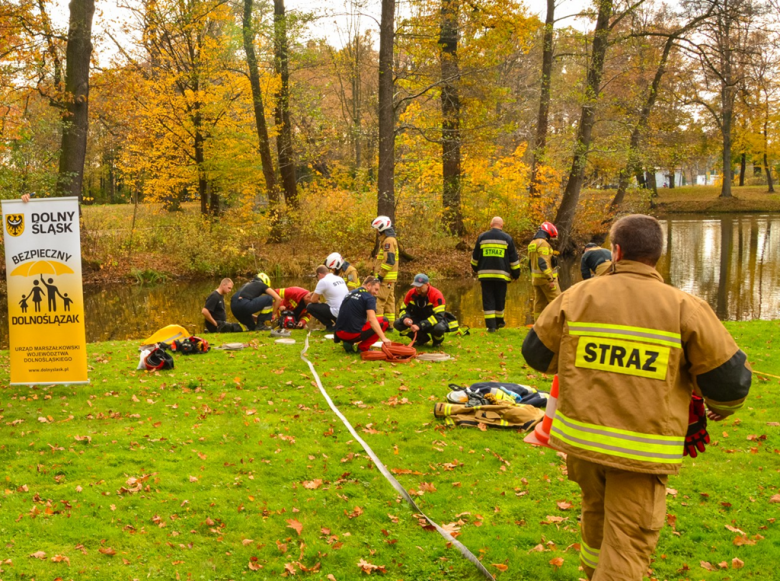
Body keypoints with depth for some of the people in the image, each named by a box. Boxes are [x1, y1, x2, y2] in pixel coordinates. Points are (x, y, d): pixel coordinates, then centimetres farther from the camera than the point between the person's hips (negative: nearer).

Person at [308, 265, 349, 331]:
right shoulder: (340, 278, 14)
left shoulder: (323, 281, -9)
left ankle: (330, 326, 0)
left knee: (310, 307, 2)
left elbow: (313, 300, -4)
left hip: (338, 313, -8)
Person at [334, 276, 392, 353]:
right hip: (353, 334, -8)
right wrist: (383, 338, -24)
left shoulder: (350, 294, 17)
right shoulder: (369, 297, -6)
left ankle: (349, 343, 11)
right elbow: (372, 320, -20)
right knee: (384, 321, 5)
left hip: (339, 333, 8)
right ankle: (362, 348, 1)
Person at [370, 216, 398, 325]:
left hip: (385, 279, -11)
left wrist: (380, 275, -20)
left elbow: (389, 260, -23)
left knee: (378, 301, -12)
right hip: (389, 279, 11)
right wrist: (378, 274, 20)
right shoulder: (388, 239, 18)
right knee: (389, 301, 12)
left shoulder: (388, 240, -15)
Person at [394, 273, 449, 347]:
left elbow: (438, 316, -30)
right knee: (398, 324, -18)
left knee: (439, 328, -42)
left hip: (434, 321, -5)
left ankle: (438, 340, 0)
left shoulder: (436, 295, -23)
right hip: (418, 320, 5)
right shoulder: (411, 293, -8)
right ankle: (423, 338, 2)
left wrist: (420, 326, -38)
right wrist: (405, 318, -24)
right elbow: (404, 309, 3)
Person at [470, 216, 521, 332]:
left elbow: (475, 257, 14)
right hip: (501, 274, 0)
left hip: (485, 274, 0)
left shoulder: (482, 237, 6)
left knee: (488, 300, 2)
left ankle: (491, 325, -4)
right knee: (500, 299, 14)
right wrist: (516, 274, 15)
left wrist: (476, 269, 31)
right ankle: (499, 321, 26)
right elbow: (514, 259, 6)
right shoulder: (507, 238, 4)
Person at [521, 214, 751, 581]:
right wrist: (721, 408, 18)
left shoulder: (576, 297, -3)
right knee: (628, 541, 4)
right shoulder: (685, 308, -9)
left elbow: (536, 352, 9)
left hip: (581, 437, 4)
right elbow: (730, 376, -6)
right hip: (644, 449, -3)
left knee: (596, 512, 27)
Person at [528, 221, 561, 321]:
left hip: (535, 278, 9)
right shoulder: (543, 243, -14)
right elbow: (543, 262, -22)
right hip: (545, 278, -9)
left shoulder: (532, 244, 16)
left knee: (539, 303, 12)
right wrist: (550, 279, -23)